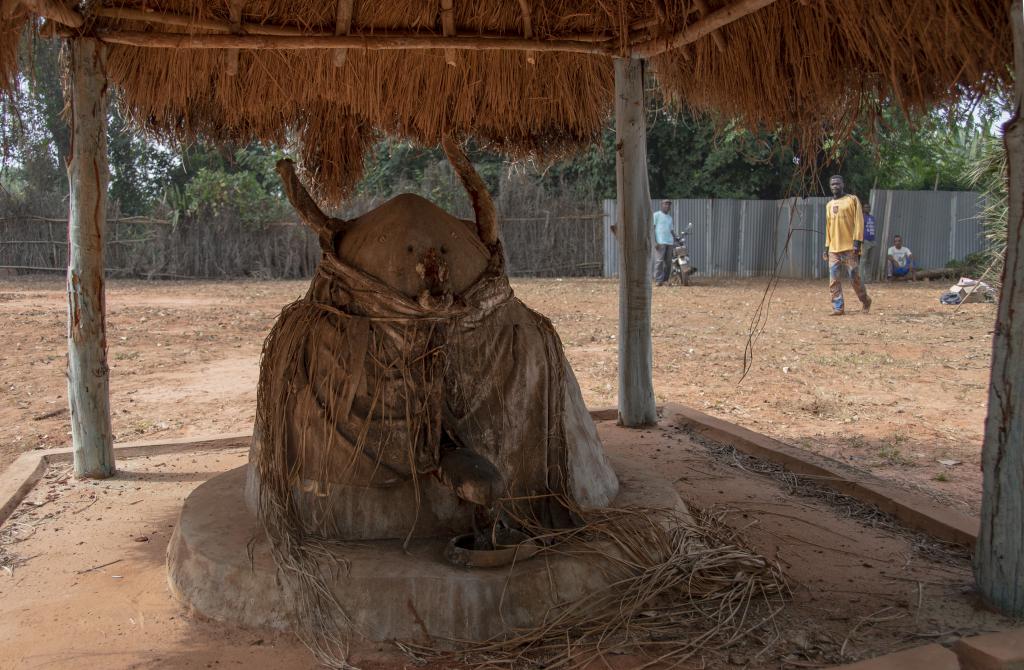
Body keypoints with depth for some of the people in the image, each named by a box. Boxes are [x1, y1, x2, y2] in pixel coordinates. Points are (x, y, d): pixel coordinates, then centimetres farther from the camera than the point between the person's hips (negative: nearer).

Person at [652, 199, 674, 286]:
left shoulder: (670, 217, 23)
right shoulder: (656, 215, 3)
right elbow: (652, 228, -2)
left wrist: (674, 241, 13)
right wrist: (654, 242, -12)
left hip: (669, 242, 7)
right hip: (660, 242, -7)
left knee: (668, 262, 3)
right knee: (660, 260, -13)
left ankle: (665, 280, 8)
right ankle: (659, 280, -14)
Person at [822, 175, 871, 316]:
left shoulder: (852, 199, 0)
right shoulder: (829, 205, 17)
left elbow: (858, 221, -6)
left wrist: (857, 242, -15)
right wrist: (827, 247, 16)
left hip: (850, 247, -5)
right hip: (834, 249, 5)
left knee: (855, 278, -2)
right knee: (834, 280, -4)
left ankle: (865, 301, 21)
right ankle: (838, 308, -1)